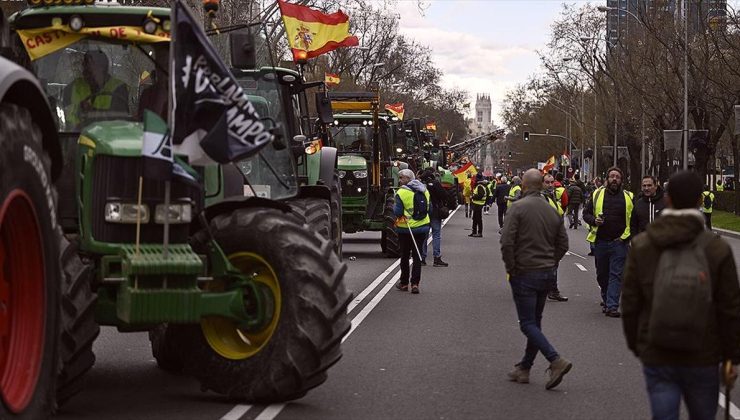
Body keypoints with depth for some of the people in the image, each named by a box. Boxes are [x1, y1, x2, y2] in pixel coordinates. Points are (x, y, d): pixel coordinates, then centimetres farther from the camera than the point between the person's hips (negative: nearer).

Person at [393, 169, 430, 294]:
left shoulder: (401, 193, -14)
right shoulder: (425, 191, 5)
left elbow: (398, 212, -15)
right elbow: (429, 209, 11)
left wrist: (394, 207, 4)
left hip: (405, 229, -4)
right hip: (422, 227, 4)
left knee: (405, 255, 10)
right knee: (417, 256, 6)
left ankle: (404, 283, 18)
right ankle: (415, 283, -1)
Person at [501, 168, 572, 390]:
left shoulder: (517, 208, -11)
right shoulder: (552, 210, 8)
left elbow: (507, 242, -18)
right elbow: (563, 243, 11)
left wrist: (511, 269, -7)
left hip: (525, 274, -6)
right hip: (548, 273, 6)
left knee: (528, 324, -4)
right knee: (535, 322, 14)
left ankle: (556, 360, -18)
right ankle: (524, 368, 20)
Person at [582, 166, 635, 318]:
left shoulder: (628, 197, 3)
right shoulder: (597, 194, 5)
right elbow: (586, 213, 9)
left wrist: (627, 236, -4)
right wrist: (594, 221, -11)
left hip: (619, 242, -2)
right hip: (600, 241, 2)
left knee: (616, 274, -8)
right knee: (602, 274, 14)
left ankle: (612, 306, -10)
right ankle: (606, 299, 35)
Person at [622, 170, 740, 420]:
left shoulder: (641, 246, -3)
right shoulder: (717, 249, -8)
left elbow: (630, 304, 1)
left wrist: (636, 346, 14)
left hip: (656, 358, 1)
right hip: (702, 359, -1)